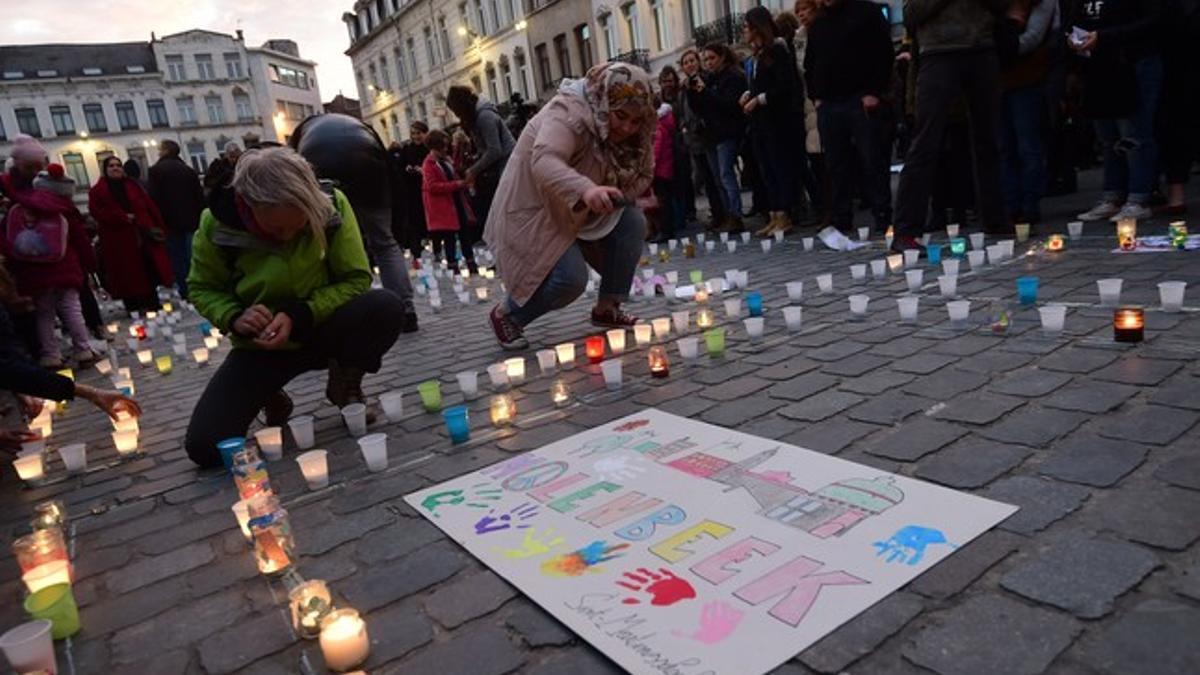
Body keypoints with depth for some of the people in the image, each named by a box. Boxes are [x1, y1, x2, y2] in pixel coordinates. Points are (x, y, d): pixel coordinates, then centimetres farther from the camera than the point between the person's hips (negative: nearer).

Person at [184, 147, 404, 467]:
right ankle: (273, 399, 18)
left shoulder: (331, 205, -20)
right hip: (262, 345, 0)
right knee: (204, 447, -17)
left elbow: (356, 279, -14)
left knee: (386, 307, -33)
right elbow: (203, 289, 0)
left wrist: (299, 315, -27)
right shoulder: (217, 222, -17)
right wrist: (234, 317, -22)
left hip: (323, 329, 0)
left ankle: (345, 384, -1)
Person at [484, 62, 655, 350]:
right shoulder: (568, 113, -27)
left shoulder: (628, 131, -2)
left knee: (633, 222, -12)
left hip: (578, 210, 8)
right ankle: (506, 314, 4)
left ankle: (607, 308, 2)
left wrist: (614, 197, -22)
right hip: (532, 210, -7)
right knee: (571, 277, -23)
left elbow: (643, 174, -1)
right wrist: (585, 189, -62)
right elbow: (544, 162, -44)